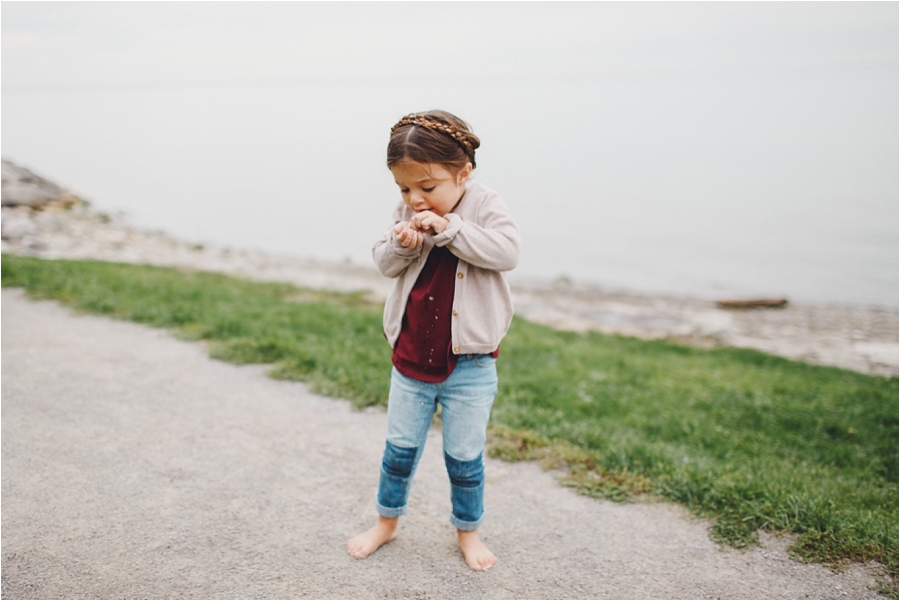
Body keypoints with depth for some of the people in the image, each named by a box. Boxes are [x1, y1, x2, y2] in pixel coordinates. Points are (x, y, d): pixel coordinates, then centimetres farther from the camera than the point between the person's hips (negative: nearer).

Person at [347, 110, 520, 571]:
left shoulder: (485, 208, -10)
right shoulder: (407, 212, 1)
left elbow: (507, 251, -25)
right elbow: (384, 263, 3)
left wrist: (448, 228, -29)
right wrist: (402, 245, -19)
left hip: (469, 365, -3)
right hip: (411, 360, 3)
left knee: (464, 455, 9)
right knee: (400, 447, 15)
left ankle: (467, 530, 31)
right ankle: (387, 521, 36)